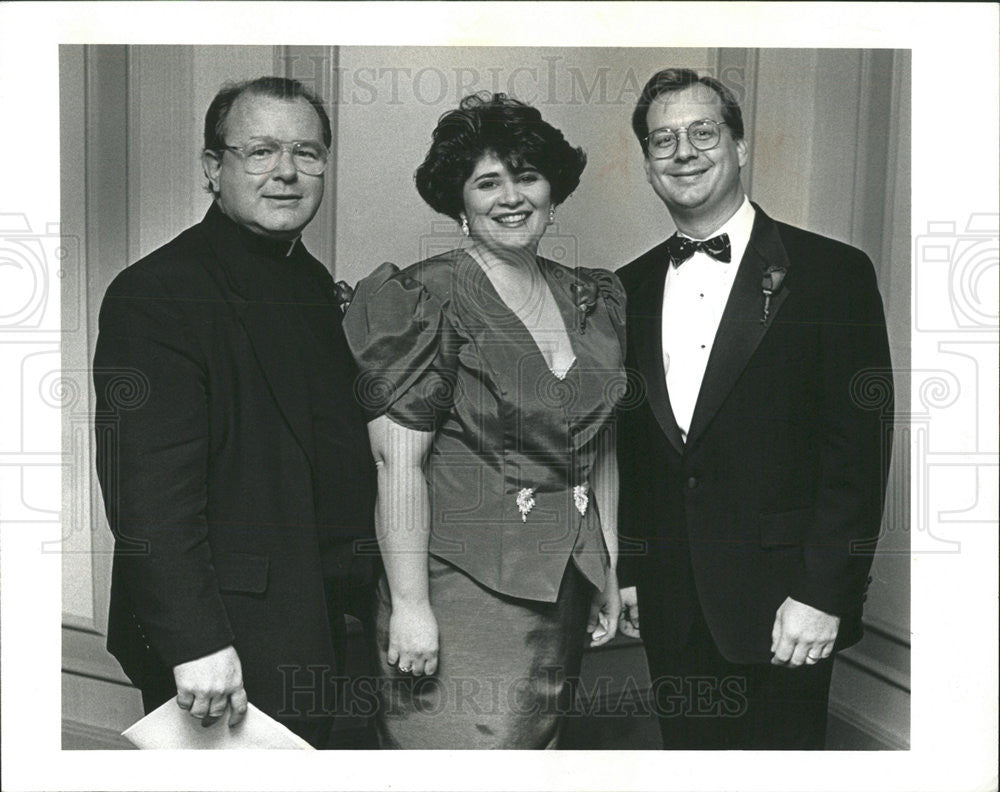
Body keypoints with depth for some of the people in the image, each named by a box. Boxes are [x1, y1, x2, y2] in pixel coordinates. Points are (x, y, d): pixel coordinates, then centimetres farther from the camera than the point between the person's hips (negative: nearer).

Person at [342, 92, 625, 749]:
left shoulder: (594, 301, 10)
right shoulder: (426, 301, -10)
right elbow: (398, 461, -14)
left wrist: (608, 569, 12)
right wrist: (409, 604, -17)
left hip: (567, 588, 6)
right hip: (462, 583, -6)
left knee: (543, 742, 15)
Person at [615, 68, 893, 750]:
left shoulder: (833, 273, -6)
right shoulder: (632, 287, 8)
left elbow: (858, 446, -10)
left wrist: (822, 593, -14)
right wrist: (626, 569, 10)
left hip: (780, 604, -4)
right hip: (669, 609, 4)